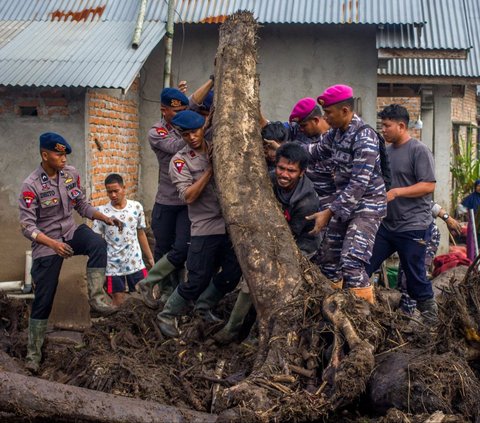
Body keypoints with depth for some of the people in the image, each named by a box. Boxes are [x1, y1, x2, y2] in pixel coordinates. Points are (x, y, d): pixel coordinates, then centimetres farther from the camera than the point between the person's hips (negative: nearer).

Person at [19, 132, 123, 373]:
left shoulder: (71, 173, -4)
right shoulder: (31, 185, -18)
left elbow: (82, 206, 8)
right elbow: (27, 227, -20)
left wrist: (105, 218, -6)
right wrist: (53, 244, -35)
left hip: (71, 232, 4)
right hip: (45, 243, -4)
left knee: (98, 244, -30)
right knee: (43, 300, 0)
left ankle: (96, 298, -22)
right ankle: (33, 352, 15)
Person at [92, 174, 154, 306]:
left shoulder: (136, 207, -1)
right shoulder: (102, 212, -7)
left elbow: (141, 234, 9)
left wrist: (150, 257, 11)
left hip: (136, 263, 2)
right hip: (113, 266, -2)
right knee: (119, 303, 6)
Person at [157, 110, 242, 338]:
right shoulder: (180, 161, -3)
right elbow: (188, 196, -14)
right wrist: (210, 170, -17)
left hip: (230, 224, 5)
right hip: (205, 228, -5)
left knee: (233, 274, 7)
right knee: (197, 280, -4)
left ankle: (203, 307, 29)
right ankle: (167, 315, 16)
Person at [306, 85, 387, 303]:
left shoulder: (364, 138, -22)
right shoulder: (336, 132, 4)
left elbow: (359, 184, -26)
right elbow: (318, 150, 23)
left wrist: (329, 212, -26)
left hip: (366, 206, -9)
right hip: (344, 204, 9)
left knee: (351, 264, -20)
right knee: (328, 260, 12)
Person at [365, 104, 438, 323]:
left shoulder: (419, 150, -11)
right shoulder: (387, 151, 11)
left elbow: (429, 185, -18)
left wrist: (396, 192, -23)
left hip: (413, 228, -7)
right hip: (387, 225, 7)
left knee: (415, 278, 2)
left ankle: (430, 316, 20)